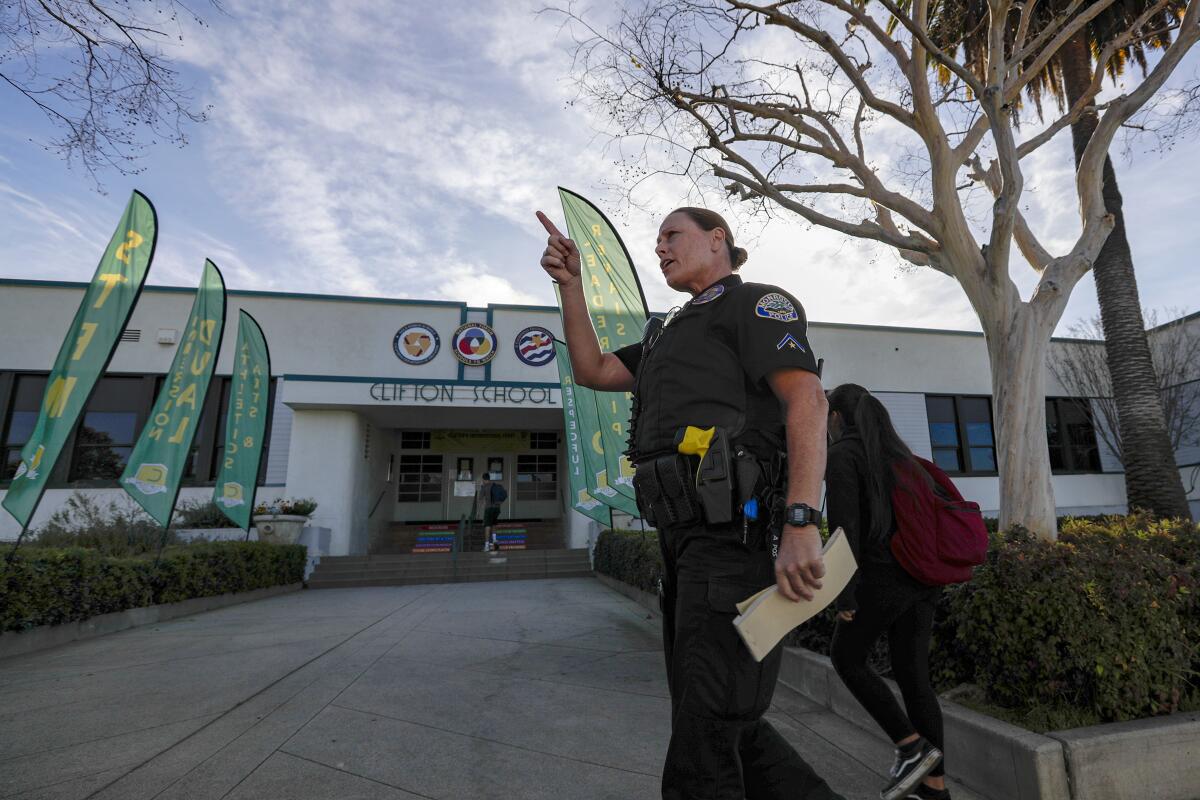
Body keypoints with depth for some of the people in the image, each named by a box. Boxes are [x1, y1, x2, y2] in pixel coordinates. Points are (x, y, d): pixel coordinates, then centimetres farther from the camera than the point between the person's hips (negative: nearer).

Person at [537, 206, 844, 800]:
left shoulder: (757, 303, 2)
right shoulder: (673, 334, 28)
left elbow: (808, 401, -12)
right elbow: (592, 372, 22)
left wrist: (801, 526, -23)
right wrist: (570, 285, 14)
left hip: (735, 534, -9)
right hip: (689, 542, 9)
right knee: (726, 723, 17)